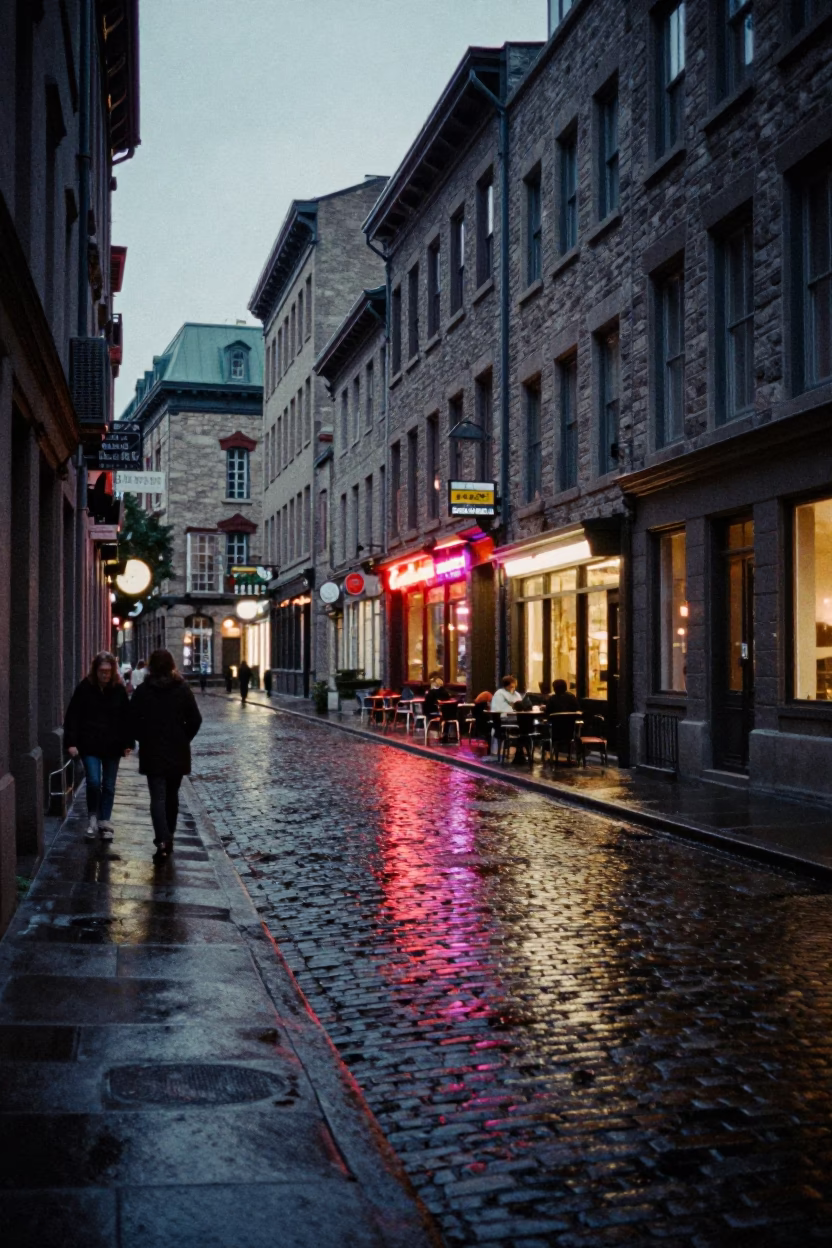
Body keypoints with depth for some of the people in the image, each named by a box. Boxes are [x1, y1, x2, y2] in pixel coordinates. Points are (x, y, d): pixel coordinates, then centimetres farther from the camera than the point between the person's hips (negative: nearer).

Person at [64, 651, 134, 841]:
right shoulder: (85, 688, -6)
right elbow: (73, 716, -4)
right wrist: (71, 742, -10)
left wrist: (128, 743, 0)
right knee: (93, 782, -10)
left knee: (109, 786, 7)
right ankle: (92, 818, 12)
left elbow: (126, 717, 4)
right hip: (89, 745, -2)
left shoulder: (119, 689, -1)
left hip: (112, 745, 2)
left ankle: (105, 822, 19)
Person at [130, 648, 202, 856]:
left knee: (157, 796, -4)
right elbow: (195, 720, -4)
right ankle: (169, 836, 26)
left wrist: (144, 738, 8)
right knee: (172, 795, 17)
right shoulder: (183, 689, -3)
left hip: (152, 752, -2)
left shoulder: (142, 690, -6)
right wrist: (184, 739, 9)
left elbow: (134, 720, -7)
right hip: (177, 752, 2)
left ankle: (162, 839, -20)